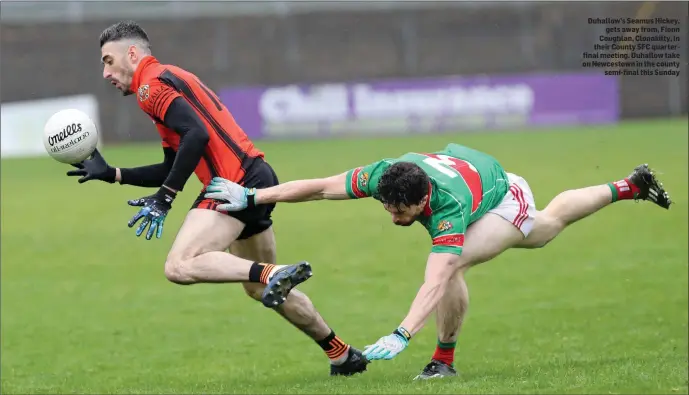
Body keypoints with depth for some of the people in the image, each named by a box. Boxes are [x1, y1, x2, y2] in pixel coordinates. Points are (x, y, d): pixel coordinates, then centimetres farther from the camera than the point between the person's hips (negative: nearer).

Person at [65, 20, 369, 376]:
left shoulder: (151, 84, -5)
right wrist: (110, 173, 24)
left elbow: (197, 135, -21)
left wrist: (164, 197, -20)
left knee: (179, 267, -21)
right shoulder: (171, 79, 25)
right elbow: (172, 169, 26)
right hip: (257, 176, 10)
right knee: (259, 289, 23)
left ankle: (272, 275, -31)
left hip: (235, 182, -10)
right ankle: (342, 354, 29)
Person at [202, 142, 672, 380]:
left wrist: (401, 336, -70)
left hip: (505, 201, -7)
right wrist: (251, 196, -36)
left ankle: (445, 360, -11)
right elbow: (319, 187, -30)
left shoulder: (448, 207, -49)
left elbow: (436, 284, -59)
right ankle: (629, 187, 56)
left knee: (452, 265, -32)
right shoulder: (383, 175, -35)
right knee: (549, 224, 33)